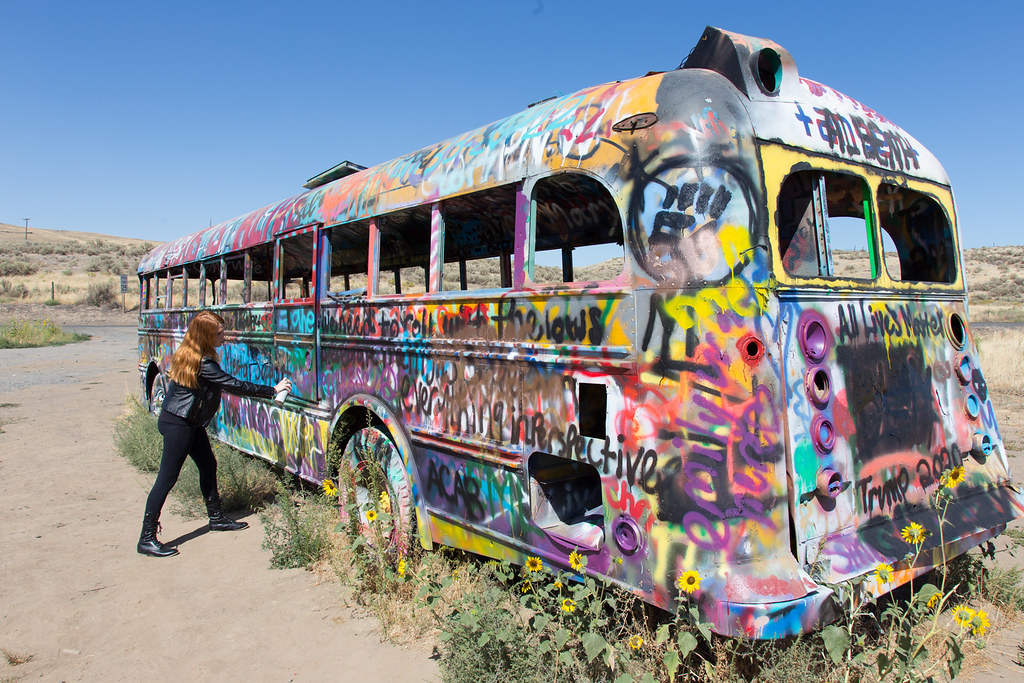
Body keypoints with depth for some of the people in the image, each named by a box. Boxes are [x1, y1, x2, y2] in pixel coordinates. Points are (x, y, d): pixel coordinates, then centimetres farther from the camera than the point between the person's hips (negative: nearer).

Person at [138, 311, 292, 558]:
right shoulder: (204, 363, -23)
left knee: (208, 465, 17)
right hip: (177, 424, -10)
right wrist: (273, 390, -14)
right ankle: (147, 539, 0)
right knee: (167, 478, -6)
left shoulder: (187, 354, 7)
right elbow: (234, 386, -20)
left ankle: (216, 518, 30)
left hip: (189, 422, 10)